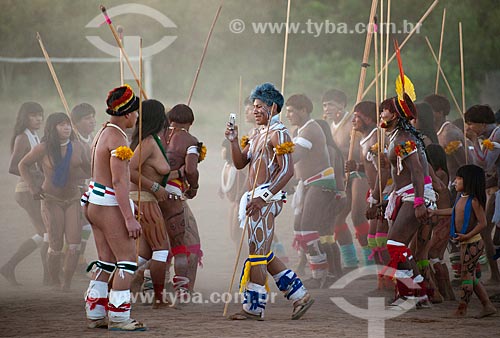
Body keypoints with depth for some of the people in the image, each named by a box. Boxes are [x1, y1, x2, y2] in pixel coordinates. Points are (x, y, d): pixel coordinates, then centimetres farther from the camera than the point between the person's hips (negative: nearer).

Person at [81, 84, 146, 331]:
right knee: (127, 260, -5)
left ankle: (95, 314, 16)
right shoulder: (117, 139, -18)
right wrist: (129, 218, -24)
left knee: (106, 262, 14)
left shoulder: (103, 132, 13)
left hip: (94, 202, 10)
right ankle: (118, 317, -6)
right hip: (109, 205, -10)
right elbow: (119, 181, -23)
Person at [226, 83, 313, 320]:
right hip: (256, 199, 10)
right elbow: (240, 163, 18)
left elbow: (287, 171, -18)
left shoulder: (278, 134, -10)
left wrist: (263, 197, -23)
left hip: (267, 200, -10)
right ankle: (299, 295, 17)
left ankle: (254, 307, -1)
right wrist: (234, 141, 2)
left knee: (257, 254, -6)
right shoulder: (258, 135, 19)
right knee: (264, 255, 13)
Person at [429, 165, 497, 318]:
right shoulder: (461, 197, 8)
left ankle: (461, 309, 5)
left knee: (467, 275, -2)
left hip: (472, 243, -9)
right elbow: (454, 211, 28)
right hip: (465, 243, 9)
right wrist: (435, 212, 32)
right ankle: (488, 306, 19)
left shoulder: (474, 201, -18)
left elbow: (482, 223, -20)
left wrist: (467, 236, -26)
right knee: (470, 276, 13)